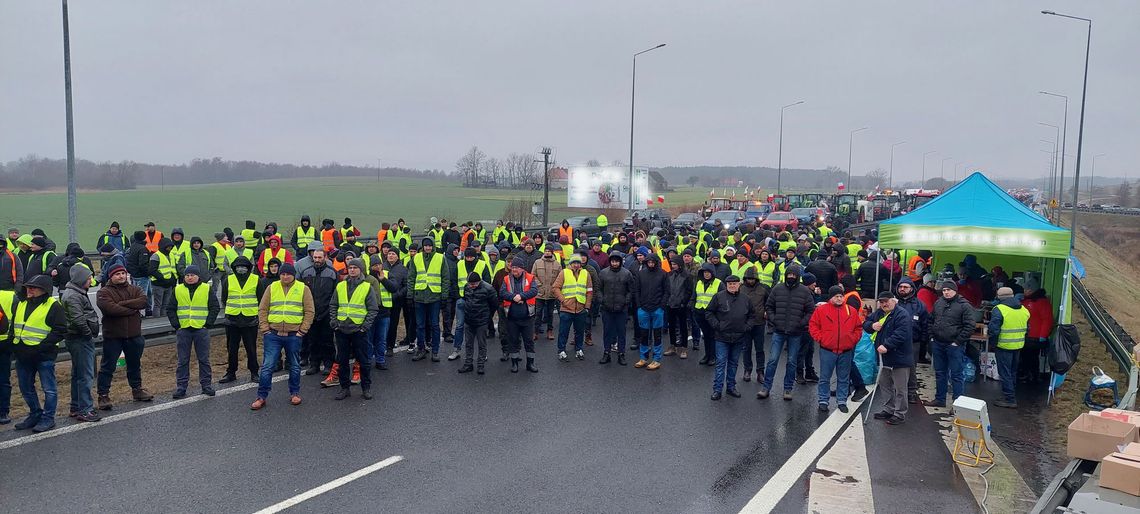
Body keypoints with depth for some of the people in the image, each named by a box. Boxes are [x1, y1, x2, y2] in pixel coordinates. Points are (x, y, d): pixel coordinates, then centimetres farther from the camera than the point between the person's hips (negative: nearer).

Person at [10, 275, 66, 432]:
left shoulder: (54, 306, -10)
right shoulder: (20, 305, 13)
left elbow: (60, 331, -14)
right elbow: (13, 326, 23)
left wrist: (41, 346, -19)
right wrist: (14, 345, 8)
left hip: (44, 355, -7)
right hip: (23, 355, 8)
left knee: (49, 388, 2)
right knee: (26, 388, 16)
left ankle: (48, 418, 12)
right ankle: (35, 414, 31)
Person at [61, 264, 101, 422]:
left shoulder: (76, 293, 16)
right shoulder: (73, 296, -18)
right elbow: (78, 320, -24)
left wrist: (90, 334, 12)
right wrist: (89, 333, -12)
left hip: (80, 339, 11)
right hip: (81, 339, -11)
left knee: (78, 374, 17)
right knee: (85, 375, -7)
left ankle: (76, 408, 27)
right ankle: (84, 410, -4)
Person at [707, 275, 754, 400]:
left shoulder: (745, 299, 7)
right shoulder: (719, 297, -5)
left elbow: (751, 315, 18)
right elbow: (709, 313, 0)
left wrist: (747, 327, 5)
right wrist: (717, 325, -9)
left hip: (739, 338, 4)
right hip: (722, 337, -4)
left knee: (733, 363, 13)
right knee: (721, 363, -2)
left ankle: (731, 387, 24)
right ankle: (717, 390, 3)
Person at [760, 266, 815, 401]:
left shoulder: (804, 291, -2)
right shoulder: (778, 288, 2)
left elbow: (811, 311, 2)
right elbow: (768, 306, 11)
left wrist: (801, 324, -8)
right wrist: (773, 320, -1)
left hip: (796, 333, 0)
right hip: (778, 331, 1)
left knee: (792, 362, 8)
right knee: (772, 359, 0)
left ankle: (788, 389, 19)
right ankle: (766, 387, 7)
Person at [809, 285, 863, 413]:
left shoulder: (852, 311, 4)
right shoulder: (821, 309, -3)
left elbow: (858, 328, 12)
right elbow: (813, 326, 1)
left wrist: (853, 339, 0)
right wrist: (820, 338, -8)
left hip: (846, 352, 2)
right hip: (827, 351, -2)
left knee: (843, 378, 10)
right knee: (825, 378, 5)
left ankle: (842, 401, 21)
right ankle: (823, 401, 15)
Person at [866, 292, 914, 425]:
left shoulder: (902, 314, -17)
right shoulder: (878, 313, 8)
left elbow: (901, 334, -28)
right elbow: (866, 323, 15)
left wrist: (887, 345, -32)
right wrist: (872, 326, -8)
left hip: (899, 358, -9)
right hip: (884, 357, 9)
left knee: (899, 388, 0)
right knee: (884, 384, 20)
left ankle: (900, 414, 10)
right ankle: (888, 409, 33)